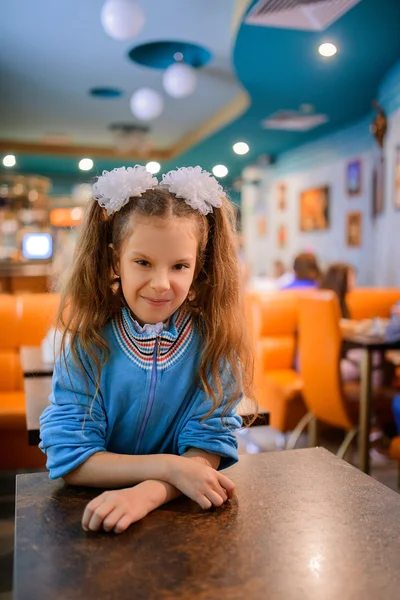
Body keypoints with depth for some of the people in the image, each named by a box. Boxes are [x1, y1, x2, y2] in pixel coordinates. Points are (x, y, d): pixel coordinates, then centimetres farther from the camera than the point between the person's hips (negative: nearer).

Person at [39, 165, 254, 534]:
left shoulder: (214, 341, -8)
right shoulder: (88, 342, -9)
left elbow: (207, 448, -10)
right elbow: (69, 459, -12)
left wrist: (149, 491, -29)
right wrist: (170, 467, -23)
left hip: (184, 508, 2)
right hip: (92, 511, -1)